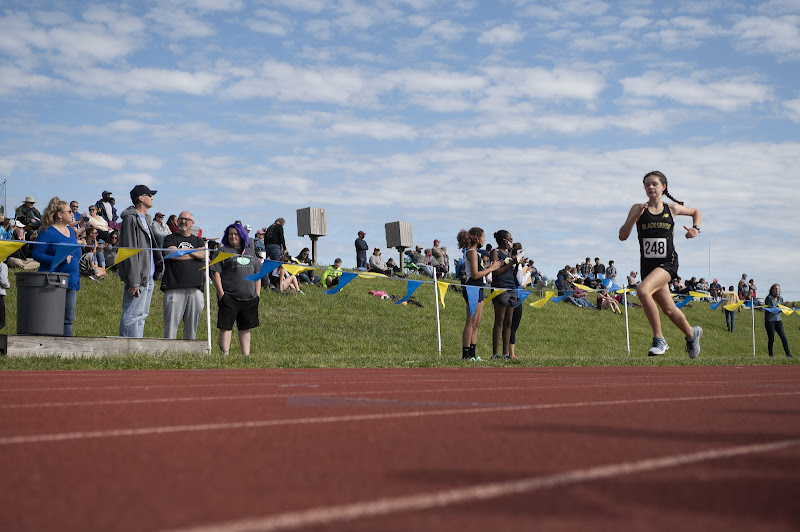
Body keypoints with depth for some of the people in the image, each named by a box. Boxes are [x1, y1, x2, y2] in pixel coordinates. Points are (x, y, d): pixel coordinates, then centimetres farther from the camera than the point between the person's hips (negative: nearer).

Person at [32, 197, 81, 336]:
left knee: (68, 319, 9)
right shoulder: (47, 232, -8)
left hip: (71, 283, 8)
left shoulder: (71, 231, 16)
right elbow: (36, 254, -13)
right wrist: (59, 260, -22)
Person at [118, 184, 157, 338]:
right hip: (138, 278, -10)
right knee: (132, 315, -9)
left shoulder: (145, 219, 20)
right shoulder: (131, 219, -10)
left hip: (148, 277, 10)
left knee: (141, 315, 11)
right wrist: (133, 281, -20)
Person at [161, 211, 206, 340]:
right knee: (171, 323, -7)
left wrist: (183, 250, -1)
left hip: (195, 288, 3)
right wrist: (196, 254, 2)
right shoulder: (170, 238, 12)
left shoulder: (198, 240, 21)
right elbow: (172, 254, -8)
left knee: (192, 324, 4)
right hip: (174, 287, -3)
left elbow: (205, 255, 2)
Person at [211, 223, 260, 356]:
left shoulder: (250, 252, 17)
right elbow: (215, 273, -4)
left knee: (245, 328, 8)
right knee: (226, 327, -5)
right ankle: (225, 355, -3)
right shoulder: (223, 251, 3)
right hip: (229, 297, -5)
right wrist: (221, 293, -12)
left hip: (249, 298, 5)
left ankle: (246, 354, 13)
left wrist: (257, 294, 12)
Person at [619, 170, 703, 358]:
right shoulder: (638, 209, 2)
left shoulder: (672, 209, 4)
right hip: (648, 264, 3)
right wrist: (635, 216, -19)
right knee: (669, 310, 12)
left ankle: (659, 339, -20)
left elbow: (696, 212, 24)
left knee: (643, 290, -30)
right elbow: (622, 236, -7)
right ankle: (692, 334, 42)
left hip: (667, 263, -3)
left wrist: (695, 228, 5)